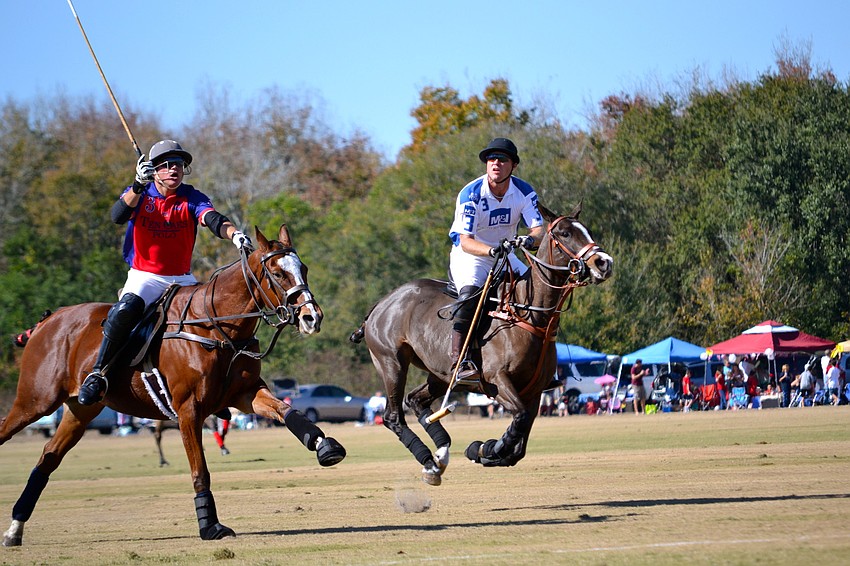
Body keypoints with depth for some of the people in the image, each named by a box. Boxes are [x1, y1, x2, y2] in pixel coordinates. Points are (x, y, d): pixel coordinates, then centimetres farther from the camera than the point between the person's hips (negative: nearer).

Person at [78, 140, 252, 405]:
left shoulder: (192, 198, 1)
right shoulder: (140, 193, -1)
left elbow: (214, 219, -18)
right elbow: (118, 216, -21)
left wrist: (234, 234, -41)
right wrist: (139, 185, -37)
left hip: (182, 279, 3)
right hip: (144, 276, -3)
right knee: (125, 310, -32)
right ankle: (97, 375, -27)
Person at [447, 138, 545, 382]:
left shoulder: (524, 192, -8)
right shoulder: (470, 194, -20)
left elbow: (539, 229, -16)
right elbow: (465, 242, -25)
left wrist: (531, 239, -41)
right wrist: (492, 250, -45)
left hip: (505, 256, 5)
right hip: (469, 255, -5)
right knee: (470, 293, -33)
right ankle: (460, 361, -39)